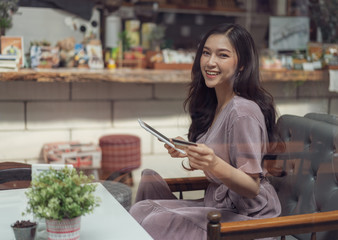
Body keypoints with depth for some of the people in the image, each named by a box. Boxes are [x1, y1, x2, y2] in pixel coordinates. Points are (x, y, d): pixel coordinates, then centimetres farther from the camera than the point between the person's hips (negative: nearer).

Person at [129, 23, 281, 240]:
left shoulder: (243, 112, -20)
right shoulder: (213, 106, 7)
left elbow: (252, 188, -19)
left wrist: (215, 165, -36)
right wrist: (189, 152, -2)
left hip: (247, 216, -8)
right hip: (219, 205, 8)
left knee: (157, 222, -22)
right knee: (141, 209, -8)